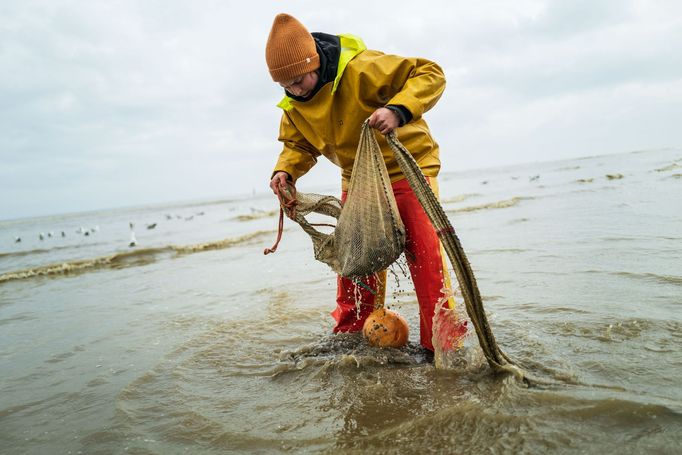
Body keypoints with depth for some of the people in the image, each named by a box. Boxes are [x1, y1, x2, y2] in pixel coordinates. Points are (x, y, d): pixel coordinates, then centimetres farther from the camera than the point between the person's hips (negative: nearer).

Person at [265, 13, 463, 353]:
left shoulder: (361, 69, -26)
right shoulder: (294, 105, -5)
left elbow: (430, 74, -24)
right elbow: (298, 145, 9)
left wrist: (398, 110, -41)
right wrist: (285, 170, -12)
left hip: (406, 167, -6)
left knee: (424, 254, -12)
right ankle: (350, 332, 27)